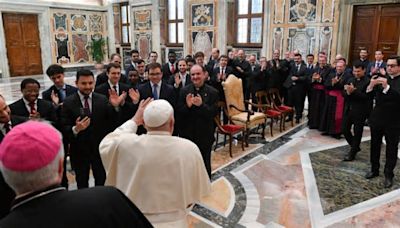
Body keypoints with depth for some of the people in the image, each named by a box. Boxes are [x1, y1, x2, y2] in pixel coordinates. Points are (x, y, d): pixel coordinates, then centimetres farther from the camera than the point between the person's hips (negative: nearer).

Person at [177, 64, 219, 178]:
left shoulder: (212, 92, -6)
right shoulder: (184, 91, -1)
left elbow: (213, 113, -12)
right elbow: (179, 112, -4)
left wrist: (201, 105, -28)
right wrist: (187, 105, -24)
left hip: (205, 135, -1)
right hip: (187, 134, 2)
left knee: (205, 164, 14)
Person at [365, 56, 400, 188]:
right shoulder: (381, 78, 3)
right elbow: (368, 95, -3)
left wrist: (387, 87, -36)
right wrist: (371, 85, -22)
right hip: (377, 118, 4)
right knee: (374, 145, 13)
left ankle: (388, 174, 19)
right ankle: (374, 169, 28)